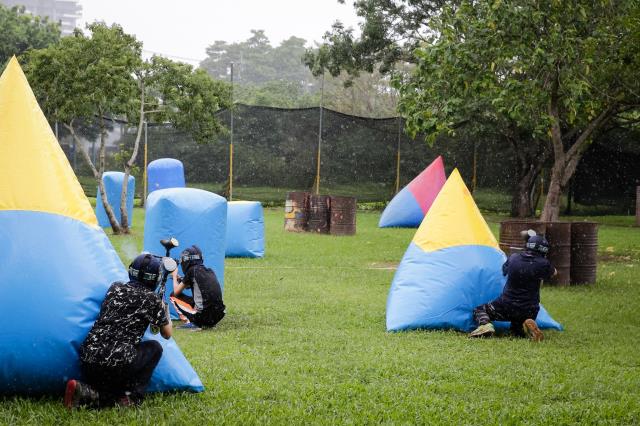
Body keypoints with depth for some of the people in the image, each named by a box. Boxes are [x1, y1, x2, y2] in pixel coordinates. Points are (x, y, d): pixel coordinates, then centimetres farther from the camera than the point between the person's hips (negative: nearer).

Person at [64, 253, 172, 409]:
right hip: (118, 364, -5)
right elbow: (167, 334, 18)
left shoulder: (115, 288, 16)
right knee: (155, 348, 21)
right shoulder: (152, 299, 4)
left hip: (87, 360, 5)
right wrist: (164, 307, 36)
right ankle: (131, 398, 9)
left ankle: (85, 392, -2)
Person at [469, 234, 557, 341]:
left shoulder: (513, 258, -3)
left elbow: (504, 270, 20)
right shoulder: (542, 264, -11)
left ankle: (485, 324, -14)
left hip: (506, 306, 0)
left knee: (479, 310, 19)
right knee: (517, 331, 27)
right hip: (529, 311, 0)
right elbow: (554, 272, 12)